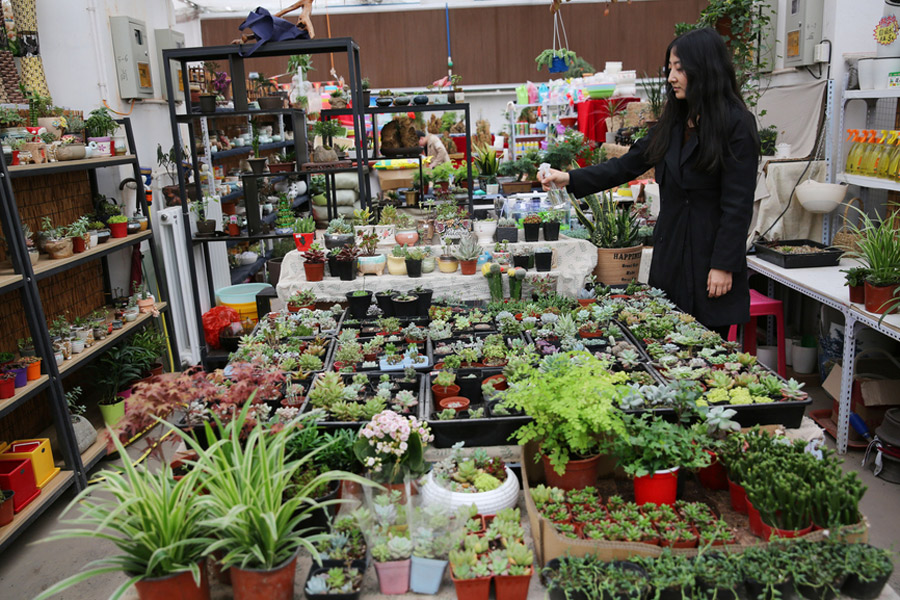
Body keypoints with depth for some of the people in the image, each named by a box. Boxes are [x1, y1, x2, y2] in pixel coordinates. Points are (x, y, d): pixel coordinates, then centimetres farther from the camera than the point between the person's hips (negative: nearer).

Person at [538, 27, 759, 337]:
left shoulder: (737, 124, -10)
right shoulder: (673, 122, 11)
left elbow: (737, 204, -13)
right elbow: (627, 165, 10)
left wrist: (724, 265, -15)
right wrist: (570, 179, -1)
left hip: (710, 257, -6)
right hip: (670, 253, 6)